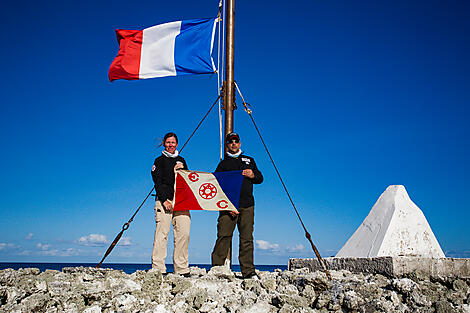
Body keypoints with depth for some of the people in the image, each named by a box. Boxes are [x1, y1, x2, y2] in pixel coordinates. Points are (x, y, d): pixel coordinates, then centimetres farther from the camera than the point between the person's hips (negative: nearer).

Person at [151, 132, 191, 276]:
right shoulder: (159, 160, 10)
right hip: (164, 200, -4)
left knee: (184, 233, -3)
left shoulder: (181, 160, 23)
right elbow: (157, 182, -1)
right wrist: (164, 199, -14)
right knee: (162, 234, -9)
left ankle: (182, 269, 2)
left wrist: (181, 169, 1)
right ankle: (158, 268, -6)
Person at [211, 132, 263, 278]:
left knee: (247, 239, 0)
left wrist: (253, 175, -3)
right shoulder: (223, 164, 14)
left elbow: (260, 178, 23)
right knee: (223, 236, -10)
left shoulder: (249, 160, 23)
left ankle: (248, 271, 4)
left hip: (247, 206, 2)